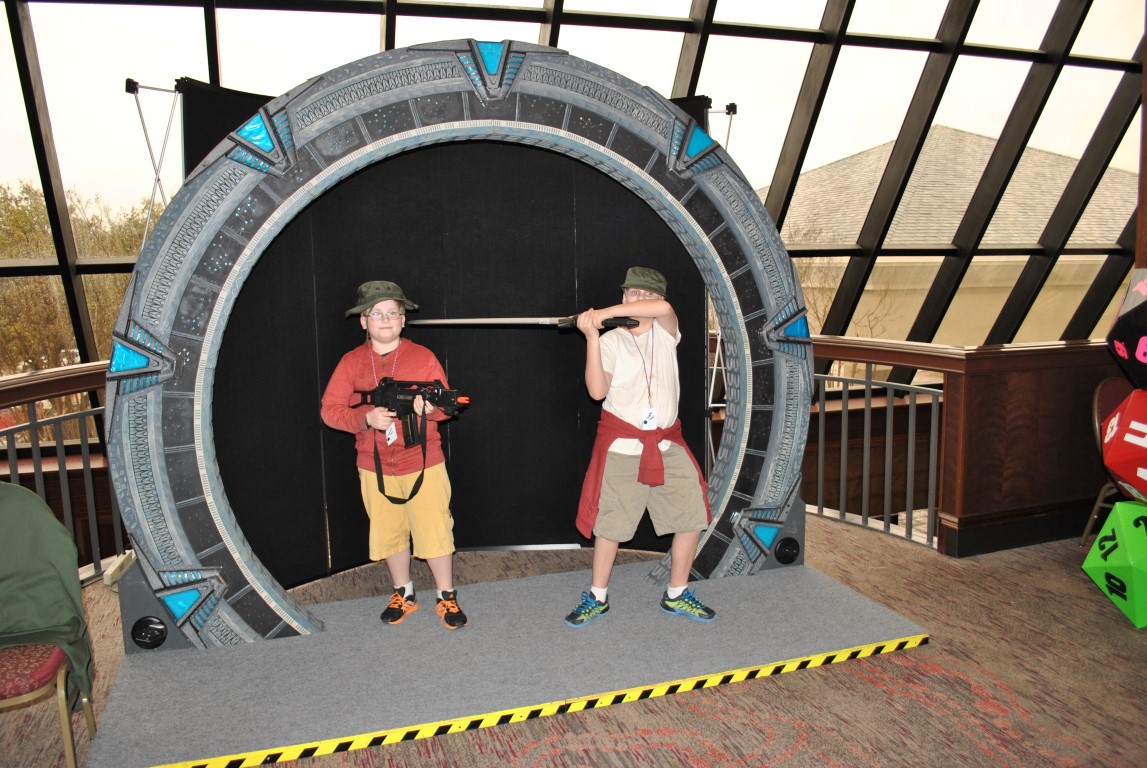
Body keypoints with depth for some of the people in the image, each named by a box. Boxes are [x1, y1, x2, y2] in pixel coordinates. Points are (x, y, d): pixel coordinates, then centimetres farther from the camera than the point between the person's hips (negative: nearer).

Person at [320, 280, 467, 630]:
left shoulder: (423, 357, -1)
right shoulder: (351, 362, 2)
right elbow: (330, 410, -3)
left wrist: (431, 408, -24)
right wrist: (367, 418, -21)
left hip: (423, 463, -2)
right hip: (376, 468, 2)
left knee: (435, 531, 0)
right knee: (389, 533, 14)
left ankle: (447, 597, 18)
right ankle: (404, 594, 34)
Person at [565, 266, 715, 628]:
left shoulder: (665, 332, 4)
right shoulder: (611, 340, 0)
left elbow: (663, 308, -21)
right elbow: (597, 390, -14)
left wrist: (605, 312, -26)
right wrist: (591, 336, -19)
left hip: (667, 444, 3)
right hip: (622, 446, -3)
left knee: (692, 517, 4)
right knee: (610, 524, 4)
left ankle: (676, 595, 22)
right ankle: (597, 597, 22)